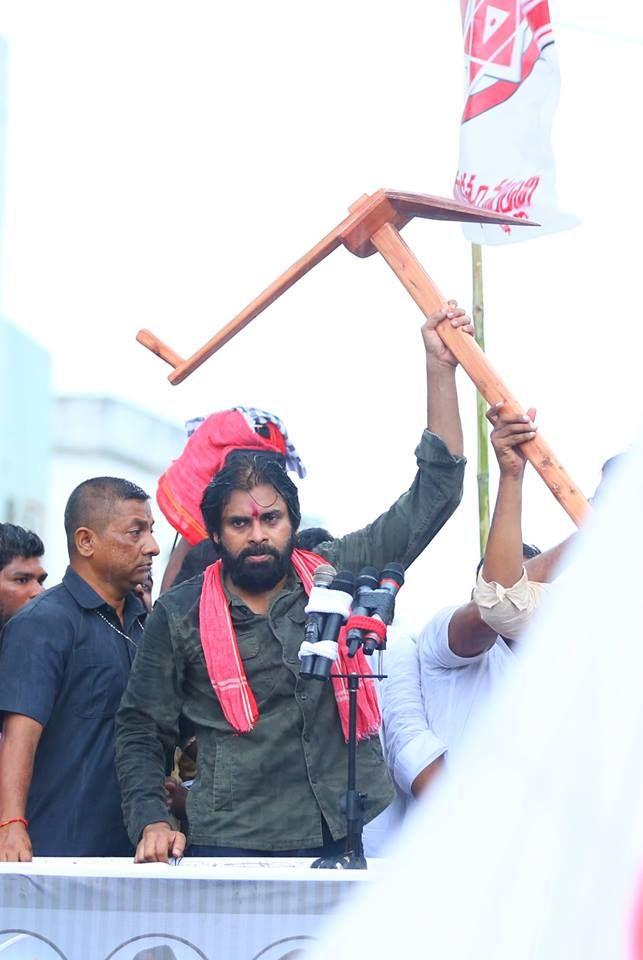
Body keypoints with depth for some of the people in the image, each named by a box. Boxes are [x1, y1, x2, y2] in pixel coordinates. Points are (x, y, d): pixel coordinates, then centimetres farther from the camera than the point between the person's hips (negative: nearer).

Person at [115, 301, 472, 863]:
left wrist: (440, 370, 2)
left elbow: (433, 495, 6)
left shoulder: (338, 575, 7)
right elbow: (141, 732, 10)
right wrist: (151, 822, -6)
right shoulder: (181, 615, 4)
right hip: (235, 846, -1)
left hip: (355, 835, 1)